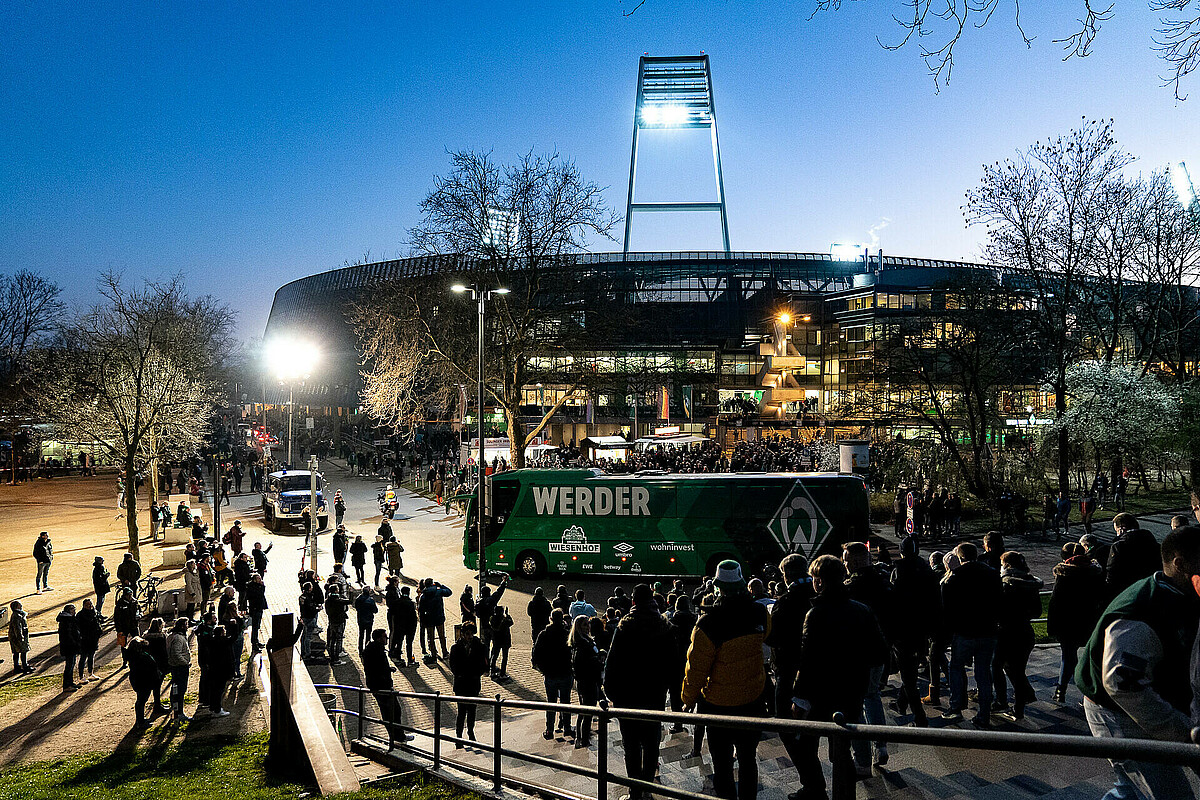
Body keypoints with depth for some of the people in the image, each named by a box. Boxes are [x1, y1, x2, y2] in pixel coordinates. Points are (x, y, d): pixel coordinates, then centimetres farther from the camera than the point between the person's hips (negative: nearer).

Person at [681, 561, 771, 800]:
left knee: (722, 760, 12)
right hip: (753, 697, 5)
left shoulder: (709, 625, -25)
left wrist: (689, 698, 0)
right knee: (748, 757, 21)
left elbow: (697, 668, -16)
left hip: (719, 702, -4)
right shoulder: (760, 614, -10)